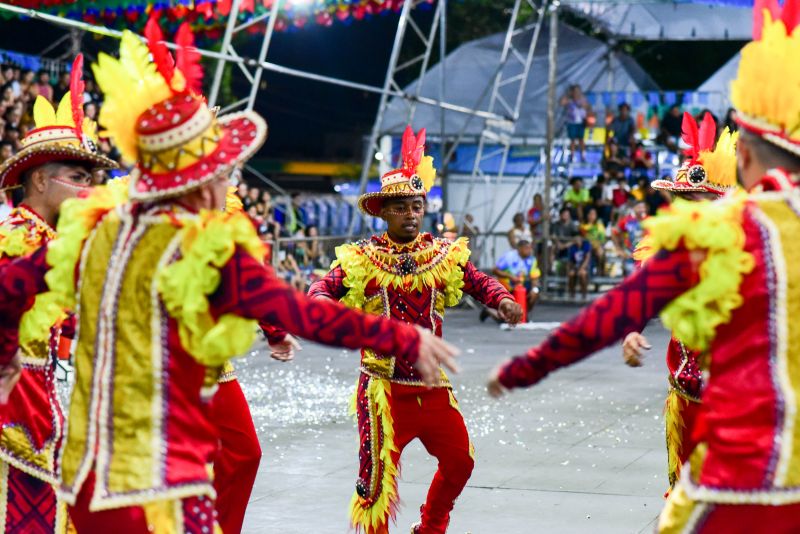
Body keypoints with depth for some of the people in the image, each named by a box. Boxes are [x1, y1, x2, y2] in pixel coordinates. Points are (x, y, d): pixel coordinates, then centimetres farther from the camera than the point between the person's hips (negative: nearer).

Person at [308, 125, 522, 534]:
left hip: (433, 387, 4)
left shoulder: (445, 255, 5)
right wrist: (323, 304, -29)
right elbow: (322, 288, -6)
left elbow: (478, 282, 8)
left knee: (459, 460, 10)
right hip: (384, 389, -4)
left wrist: (502, 300, -13)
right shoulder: (360, 259, -3)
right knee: (379, 471, -3)